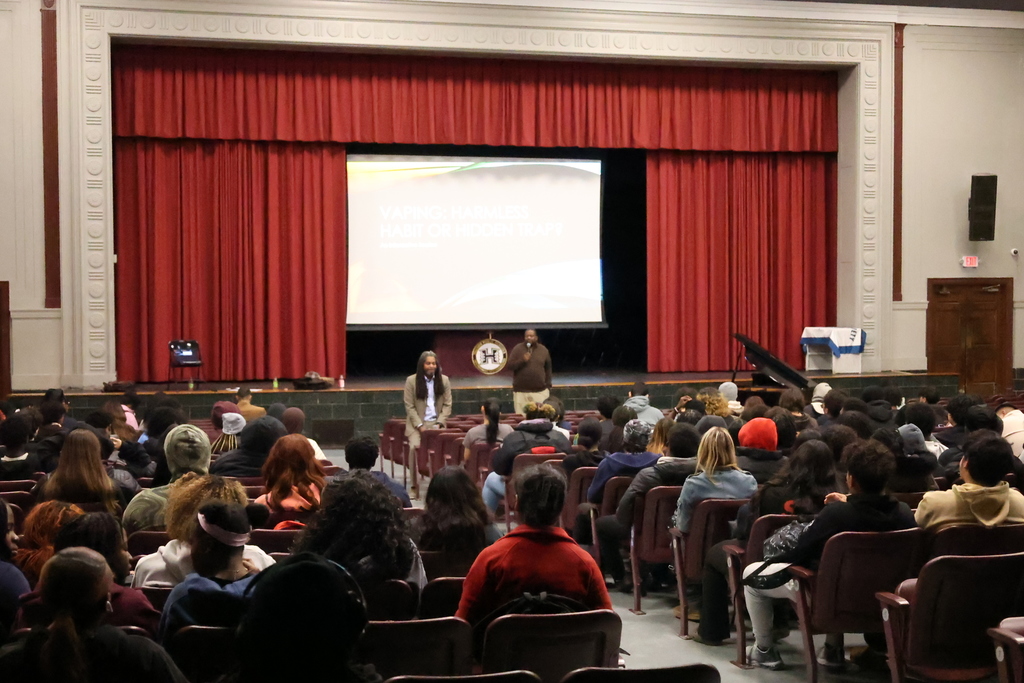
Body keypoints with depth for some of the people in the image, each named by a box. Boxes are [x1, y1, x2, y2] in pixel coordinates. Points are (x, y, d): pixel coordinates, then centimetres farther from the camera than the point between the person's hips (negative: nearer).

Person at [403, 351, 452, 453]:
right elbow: (409, 406, -1)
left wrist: (439, 423, -7)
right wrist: (420, 426, -10)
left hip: (436, 424, 1)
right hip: (417, 424, -1)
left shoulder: (444, 380, 8)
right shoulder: (411, 380, 2)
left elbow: (447, 405, 7)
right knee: (415, 447, -27)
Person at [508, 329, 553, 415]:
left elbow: (548, 369, 12)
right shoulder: (517, 349, 2)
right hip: (521, 391, -1)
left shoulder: (543, 350, 7)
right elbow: (510, 365, -3)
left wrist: (548, 386, 8)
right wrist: (522, 360, -18)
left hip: (540, 391, 1)